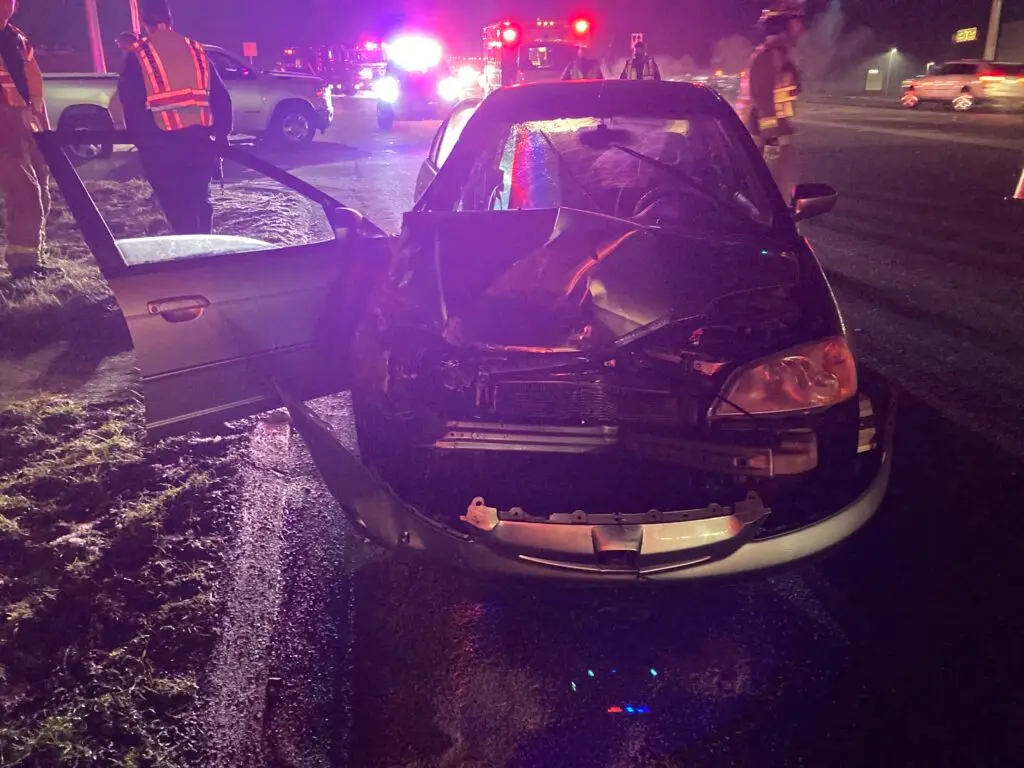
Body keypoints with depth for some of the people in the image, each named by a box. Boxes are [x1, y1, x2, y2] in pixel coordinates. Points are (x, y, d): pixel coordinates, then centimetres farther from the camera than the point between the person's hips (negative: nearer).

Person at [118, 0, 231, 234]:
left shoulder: (138, 57, 1)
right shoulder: (196, 50, 9)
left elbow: (131, 104, -1)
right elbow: (220, 96, 9)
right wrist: (222, 133, 14)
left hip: (161, 145, -3)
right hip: (198, 139, 3)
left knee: (177, 207, 3)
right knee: (200, 201, 15)